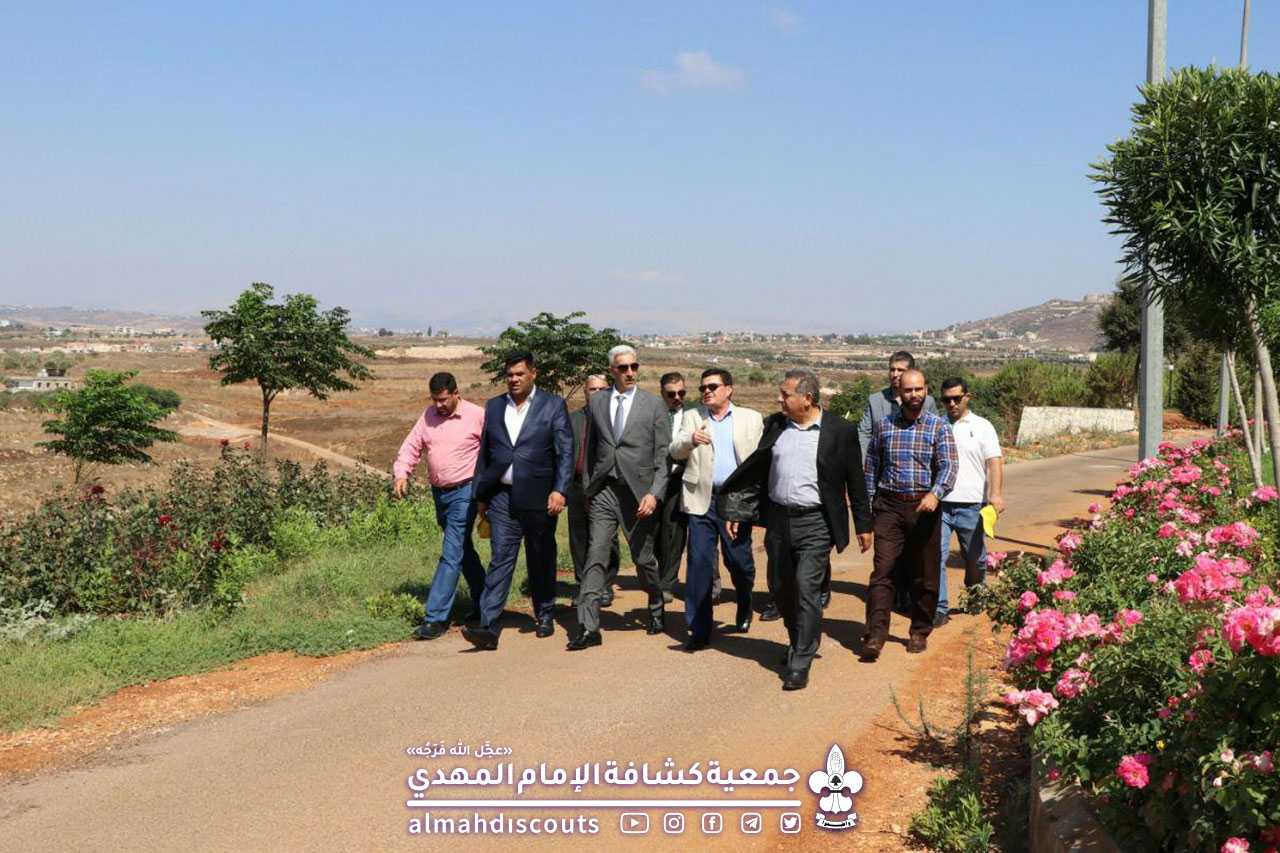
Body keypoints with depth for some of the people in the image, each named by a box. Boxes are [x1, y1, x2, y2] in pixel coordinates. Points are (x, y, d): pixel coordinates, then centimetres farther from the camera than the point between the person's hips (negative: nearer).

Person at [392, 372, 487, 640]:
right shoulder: (428, 415, 6)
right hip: (439, 493, 7)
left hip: (464, 492, -7)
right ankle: (482, 603, 32)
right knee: (464, 551, 18)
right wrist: (401, 474, -10)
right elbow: (411, 446, 6)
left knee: (451, 554, -11)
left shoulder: (477, 416, -11)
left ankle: (435, 617, -11)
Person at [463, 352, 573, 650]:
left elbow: (566, 452, -4)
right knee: (500, 560, -6)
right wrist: (480, 495, 13)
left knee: (541, 560, 11)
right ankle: (489, 628, -12)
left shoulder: (553, 405, 0)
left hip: (539, 498, -2)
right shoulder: (494, 407, 11)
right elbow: (484, 453, 16)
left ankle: (545, 616, 29)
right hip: (502, 497, 2)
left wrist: (560, 490, -15)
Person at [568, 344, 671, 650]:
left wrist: (654, 493, -11)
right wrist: (588, 489, 12)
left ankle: (657, 611, 34)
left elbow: (664, 456, -1)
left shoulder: (653, 405, 1)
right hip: (604, 491, 2)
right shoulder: (596, 403, 9)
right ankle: (588, 627, -7)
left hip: (637, 492, -2)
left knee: (643, 558, 8)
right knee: (595, 557, -6)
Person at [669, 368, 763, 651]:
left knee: (739, 561, 5)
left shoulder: (751, 418, 7)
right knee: (699, 562, -4)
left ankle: (744, 608, 36)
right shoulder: (693, 417, 10)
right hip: (702, 500, 1)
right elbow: (675, 451, -1)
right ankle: (699, 630, 2)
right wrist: (690, 440, -23)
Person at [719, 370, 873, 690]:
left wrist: (863, 524, 3)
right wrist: (737, 511, 10)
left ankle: (800, 665, -4)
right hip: (778, 520, 5)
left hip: (815, 523, -5)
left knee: (807, 589, -11)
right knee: (781, 588, 14)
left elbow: (855, 481, 1)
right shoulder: (775, 425, 6)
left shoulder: (840, 430, -5)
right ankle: (800, 643, 37)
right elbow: (756, 470, 12)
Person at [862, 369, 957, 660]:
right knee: (882, 570, -9)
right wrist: (867, 504, 7)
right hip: (889, 507, 1)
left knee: (924, 575, 8)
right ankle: (875, 636, -12)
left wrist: (935, 494, -26)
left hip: (924, 507, 0)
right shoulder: (884, 426, 7)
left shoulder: (938, 427, 1)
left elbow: (948, 467, -8)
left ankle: (920, 632, 23)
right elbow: (871, 467, 13)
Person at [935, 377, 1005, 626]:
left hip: (971, 504, -1)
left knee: (975, 558, 12)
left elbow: (994, 462, -6)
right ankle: (939, 609, -4)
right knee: (935, 556, -9)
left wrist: (996, 494, -20)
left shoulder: (982, 427, 3)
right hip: (939, 503, 1)